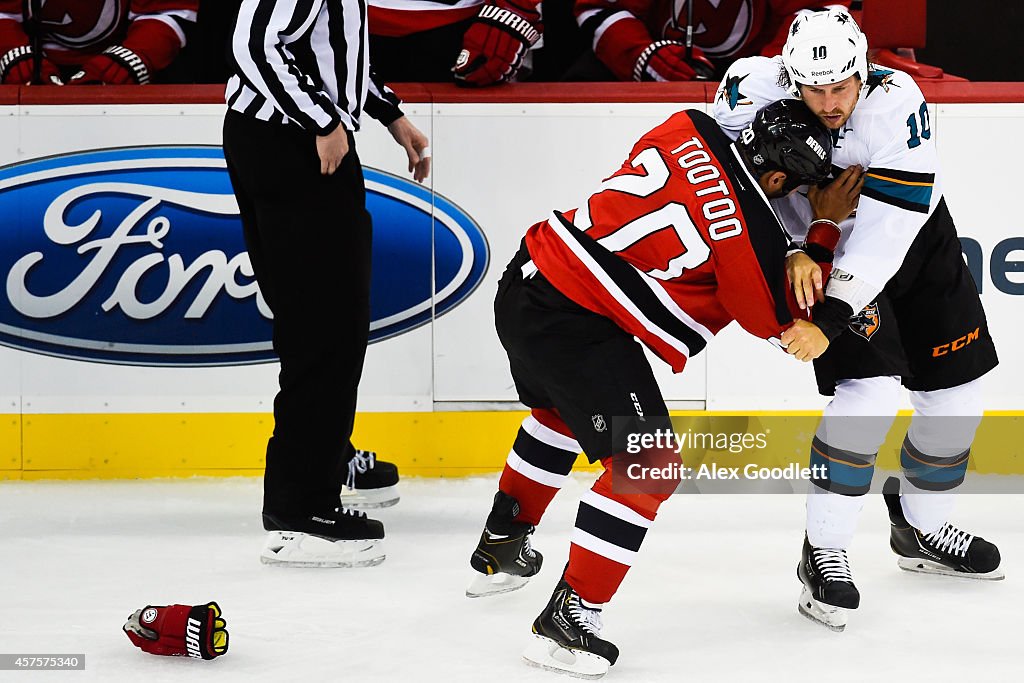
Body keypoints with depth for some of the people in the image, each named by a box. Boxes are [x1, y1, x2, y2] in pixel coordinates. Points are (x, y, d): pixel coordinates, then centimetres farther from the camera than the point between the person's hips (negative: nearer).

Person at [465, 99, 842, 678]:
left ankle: (501, 546, 52)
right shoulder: (753, 234, -14)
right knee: (649, 467, -4)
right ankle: (568, 619, -5)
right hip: (582, 327, -9)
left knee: (564, 410, 36)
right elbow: (774, 319, 5)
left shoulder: (691, 130, 1)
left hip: (527, 281, 9)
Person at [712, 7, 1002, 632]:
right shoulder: (757, 90, -27)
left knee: (958, 389, 6)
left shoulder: (895, 100, -32)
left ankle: (923, 525, 30)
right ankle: (823, 554, -9)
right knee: (871, 390, -20)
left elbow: (887, 224, -35)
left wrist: (831, 311, -41)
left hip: (913, 237, 2)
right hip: (821, 247, -2)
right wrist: (790, 255, -28)